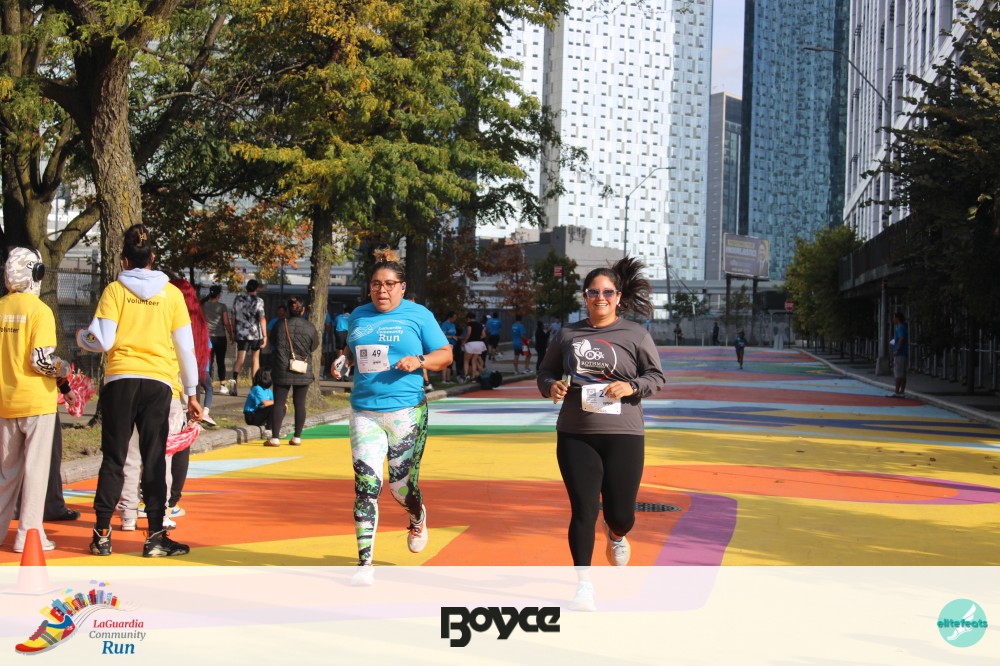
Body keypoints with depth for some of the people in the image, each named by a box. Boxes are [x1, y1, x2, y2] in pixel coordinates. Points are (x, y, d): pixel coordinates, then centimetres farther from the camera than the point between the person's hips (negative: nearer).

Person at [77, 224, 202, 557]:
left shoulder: (115, 290, 1)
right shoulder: (171, 293, 5)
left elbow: (102, 341, -5)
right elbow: (185, 347, 6)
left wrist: (81, 337, 17)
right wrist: (191, 393, 13)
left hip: (120, 380, 0)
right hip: (158, 383, 0)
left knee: (113, 458, 7)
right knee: (154, 460, 4)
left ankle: (102, 534, 7)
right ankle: (155, 536, 3)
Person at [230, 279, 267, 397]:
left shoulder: (238, 299, 5)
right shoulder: (258, 301, -7)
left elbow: (234, 316, 11)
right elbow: (262, 319, -14)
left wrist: (233, 332, 21)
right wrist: (265, 336, -13)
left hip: (241, 333, 2)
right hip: (255, 333, -2)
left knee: (240, 359, 0)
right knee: (255, 358, 11)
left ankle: (234, 379, -27)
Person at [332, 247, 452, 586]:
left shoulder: (418, 314, 1)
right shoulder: (359, 315, 12)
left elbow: (446, 354, 3)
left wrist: (419, 361, -15)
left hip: (406, 412, -3)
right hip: (364, 412, 3)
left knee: (402, 487, 4)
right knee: (365, 485, -7)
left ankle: (418, 518, 42)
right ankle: (365, 563, -3)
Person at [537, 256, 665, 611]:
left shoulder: (635, 334, 1)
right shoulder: (567, 334, 7)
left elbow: (656, 376, 2)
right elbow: (545, 372, 16)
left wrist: (631, 386, -17)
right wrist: (551, 386, -6)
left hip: (623, 435, -1)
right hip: (575, 435, 1)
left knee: (620, 513, 2)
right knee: (583, 509, -4)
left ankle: (616, 535, 41)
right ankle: (584, 582, 9)